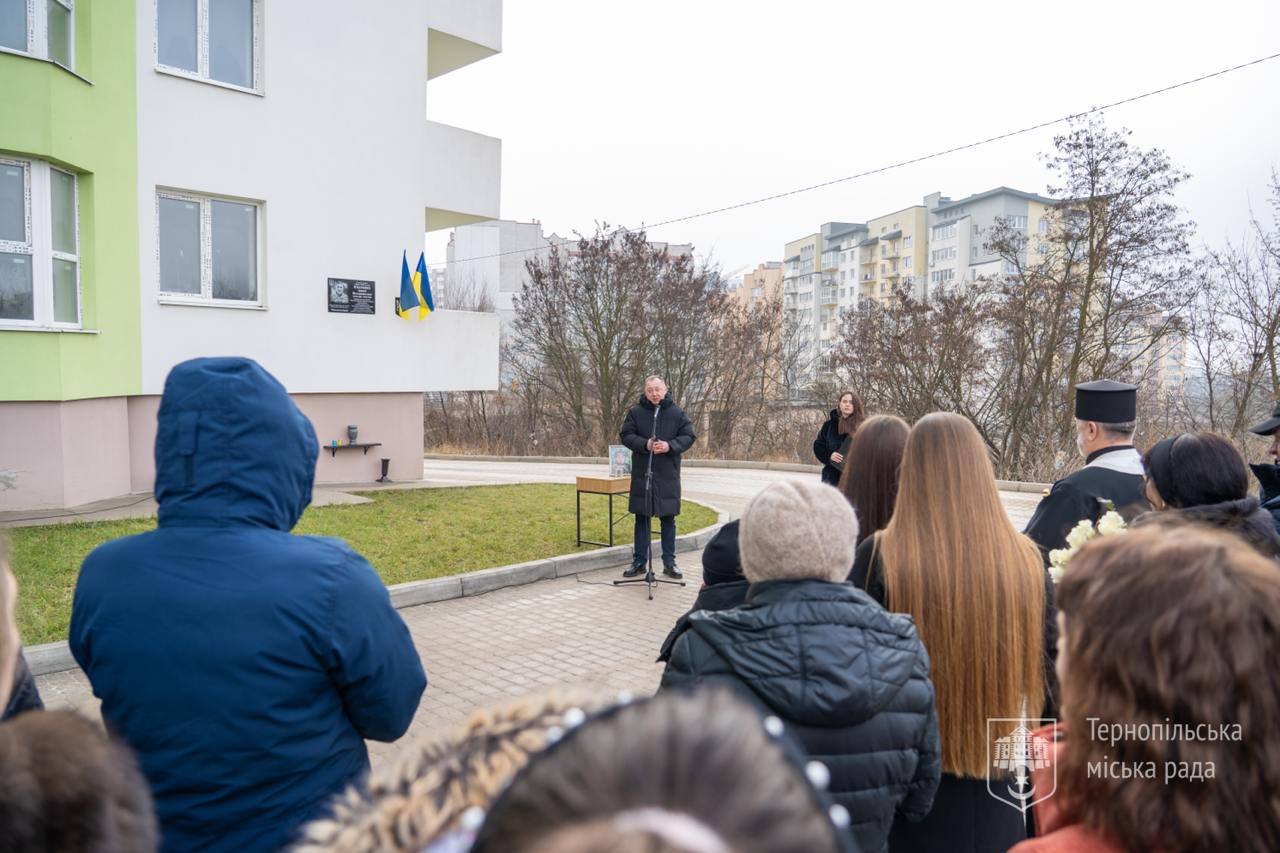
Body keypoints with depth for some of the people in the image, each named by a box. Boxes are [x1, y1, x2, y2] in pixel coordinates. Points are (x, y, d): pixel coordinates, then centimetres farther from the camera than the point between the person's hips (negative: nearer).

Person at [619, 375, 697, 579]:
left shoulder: (677, 413, 1)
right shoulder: (635, 412, 0)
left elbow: (689, 436, 1)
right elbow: (626, 435, -1)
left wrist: (670, 446, -16)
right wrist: (645, 444, -18)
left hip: (668, 475, 0)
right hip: (642, 473, 0)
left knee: (668, 519, 7)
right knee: (642, 518, 7)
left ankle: (669, 562, 17)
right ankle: (639, 561, 17)